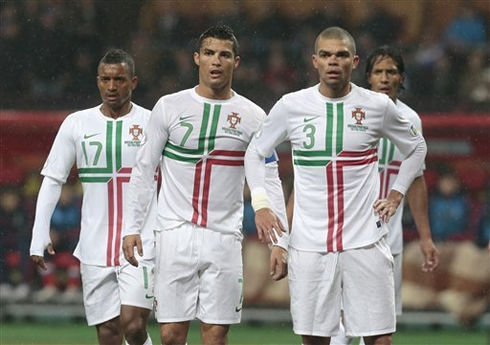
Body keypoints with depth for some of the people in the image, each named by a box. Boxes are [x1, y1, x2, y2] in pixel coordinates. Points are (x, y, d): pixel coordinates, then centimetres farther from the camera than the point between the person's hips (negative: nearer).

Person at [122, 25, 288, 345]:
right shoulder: (169, 107, 3)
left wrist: (279, 242, -1)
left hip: (224, 238, 0)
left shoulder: (252, 117, 4)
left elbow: (269, 182, 6)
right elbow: (143, 170, 7)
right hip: (175, 233, 0)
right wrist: (132, 227, 1)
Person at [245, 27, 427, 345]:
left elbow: (417, 148, 18)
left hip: (365, 243, -1)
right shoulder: (291, 107, 1)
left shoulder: (378, 106, 1)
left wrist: (396, 195, 8)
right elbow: (255, 153, 14)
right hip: (309, 243, 1)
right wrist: (261, 204, 1)